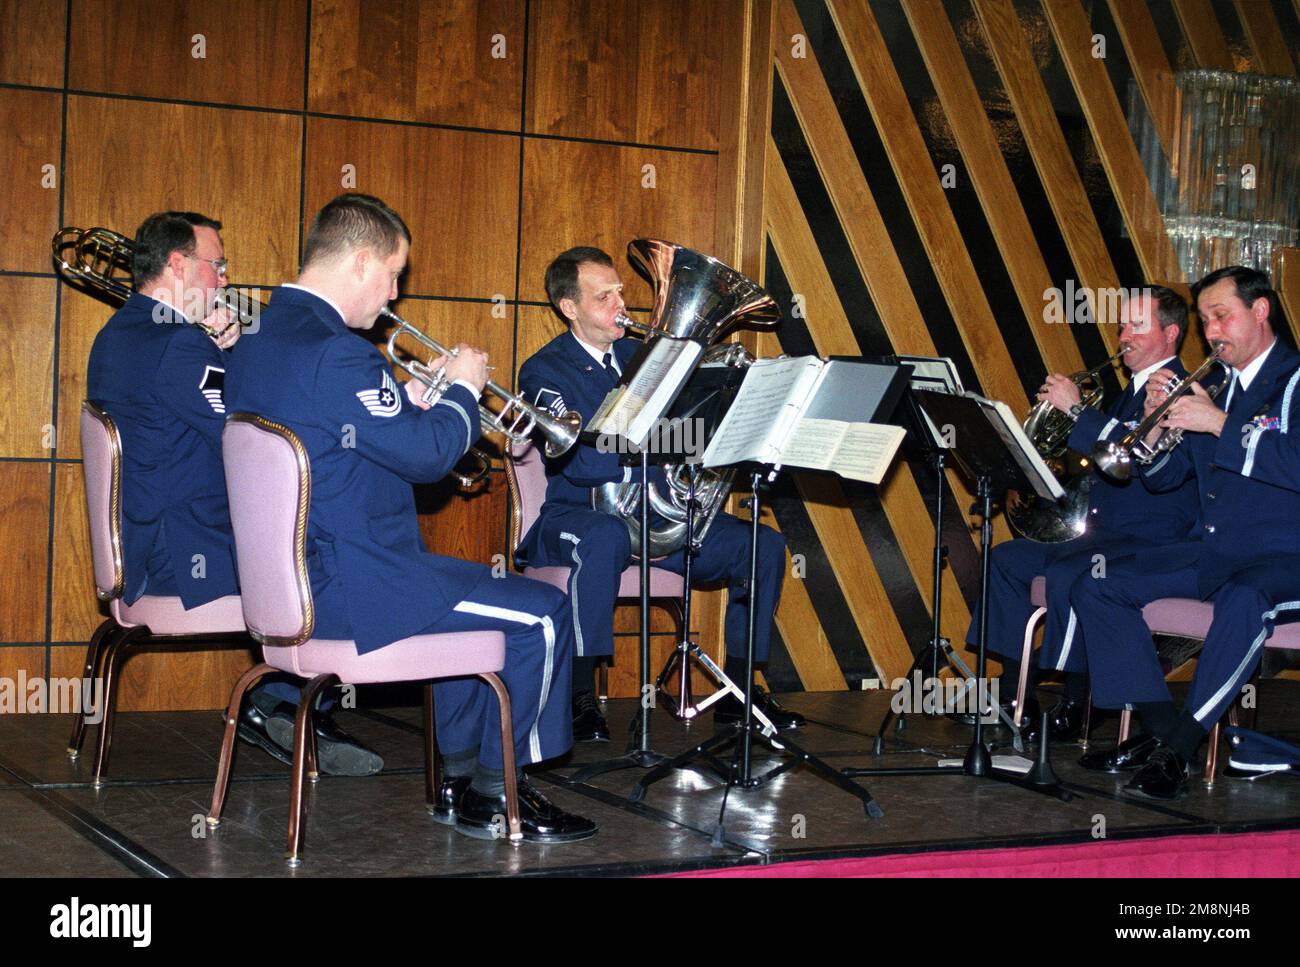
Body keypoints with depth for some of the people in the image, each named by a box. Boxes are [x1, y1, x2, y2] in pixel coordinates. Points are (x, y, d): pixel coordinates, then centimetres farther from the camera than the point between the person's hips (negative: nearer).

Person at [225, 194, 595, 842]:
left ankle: (461, 776, 27)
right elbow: (427, 455, -18)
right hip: (346, 587, -11)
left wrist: (408, 403, 13)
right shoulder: (334, 351, -22)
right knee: (540, 615, -2)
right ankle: (493, 790, 12)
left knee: (470, 592, 28)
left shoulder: (258, 338, 10)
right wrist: (462, 390, -1)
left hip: (284, 575, 11)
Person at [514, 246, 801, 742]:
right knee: (605, 538, -41)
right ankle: (580, 697, -29)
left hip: (659, 514, 6)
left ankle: (739, 690, 2)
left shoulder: (641, 356, 14)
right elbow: (583, 464, -20)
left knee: (765, 546, -8)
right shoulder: (544, 371, -6)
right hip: (579, 513, -6)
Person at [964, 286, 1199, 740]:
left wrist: (1077, 408, -20)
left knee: (1065, 575, -32)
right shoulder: (1131, 392, 21)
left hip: (1151, 546, -10)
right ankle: (1014, 696, 0)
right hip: (1103, 534, 10)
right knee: (1007, 559, 1)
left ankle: (1075, 705, -17)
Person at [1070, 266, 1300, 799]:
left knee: (1243, 599, -40)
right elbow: (1161, 476, 17)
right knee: (1096, 587, -6)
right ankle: (1160, 728, -11)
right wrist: (1157, 422, -2)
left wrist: (1221, 424, -22)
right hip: (1210, 553, 8)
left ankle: (1178, 749, -28)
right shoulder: (1213, 388, 15)